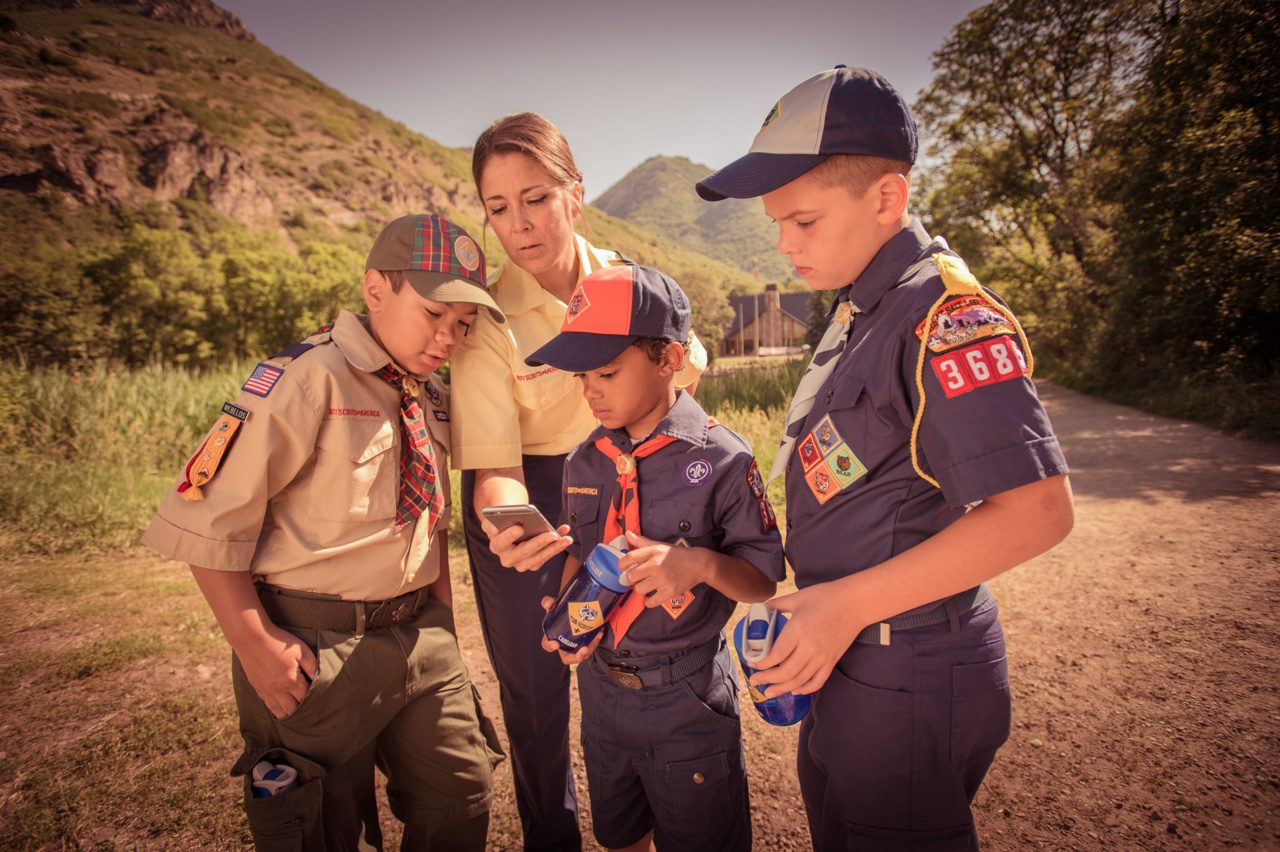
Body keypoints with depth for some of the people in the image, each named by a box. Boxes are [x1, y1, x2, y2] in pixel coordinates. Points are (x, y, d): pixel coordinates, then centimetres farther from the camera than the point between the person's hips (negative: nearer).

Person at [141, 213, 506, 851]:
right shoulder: (307, 379, -18)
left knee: (462, 798, 17)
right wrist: (255, 644, -17)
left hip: (419, 634, 7)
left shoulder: (429, 395, 5)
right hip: (317, 648, -6)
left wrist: (442, 609, 9)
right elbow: (204, 521, -16)